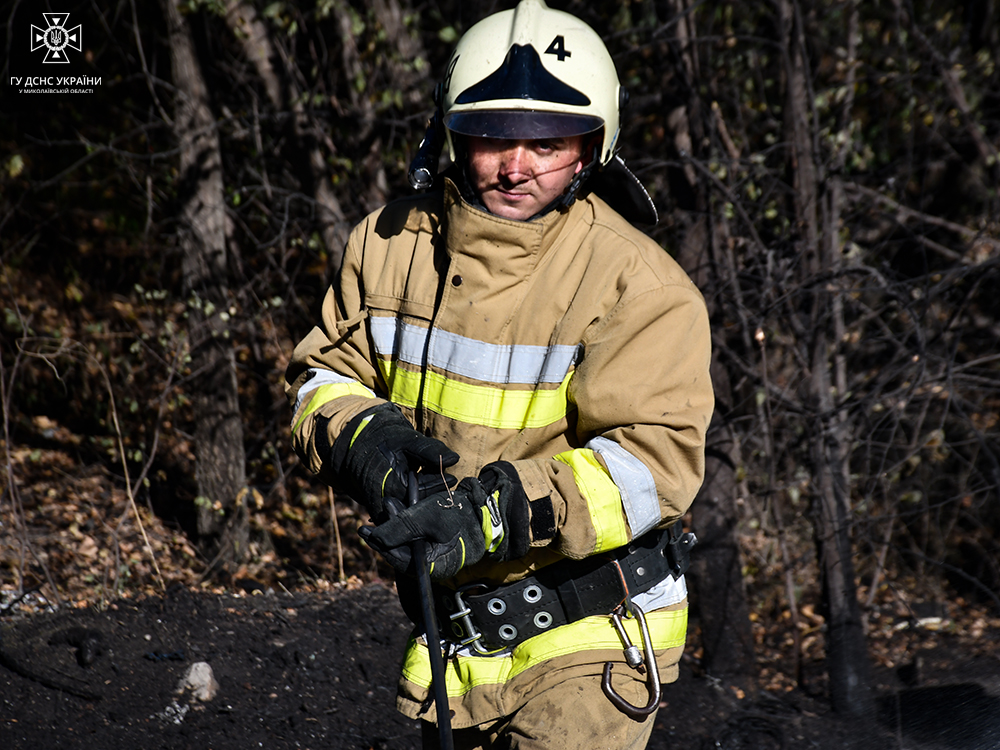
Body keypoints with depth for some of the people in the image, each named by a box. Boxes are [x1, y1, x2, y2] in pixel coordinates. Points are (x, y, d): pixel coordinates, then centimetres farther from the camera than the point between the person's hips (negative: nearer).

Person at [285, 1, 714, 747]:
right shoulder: (393, 243, 1)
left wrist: (499, 511, -34)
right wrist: (364, 438, -15)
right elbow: (323, 374, 8)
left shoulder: (636, 283, -16)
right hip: (451, 631, 5)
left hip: (585, 637, -5)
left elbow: (654, 460, -23)